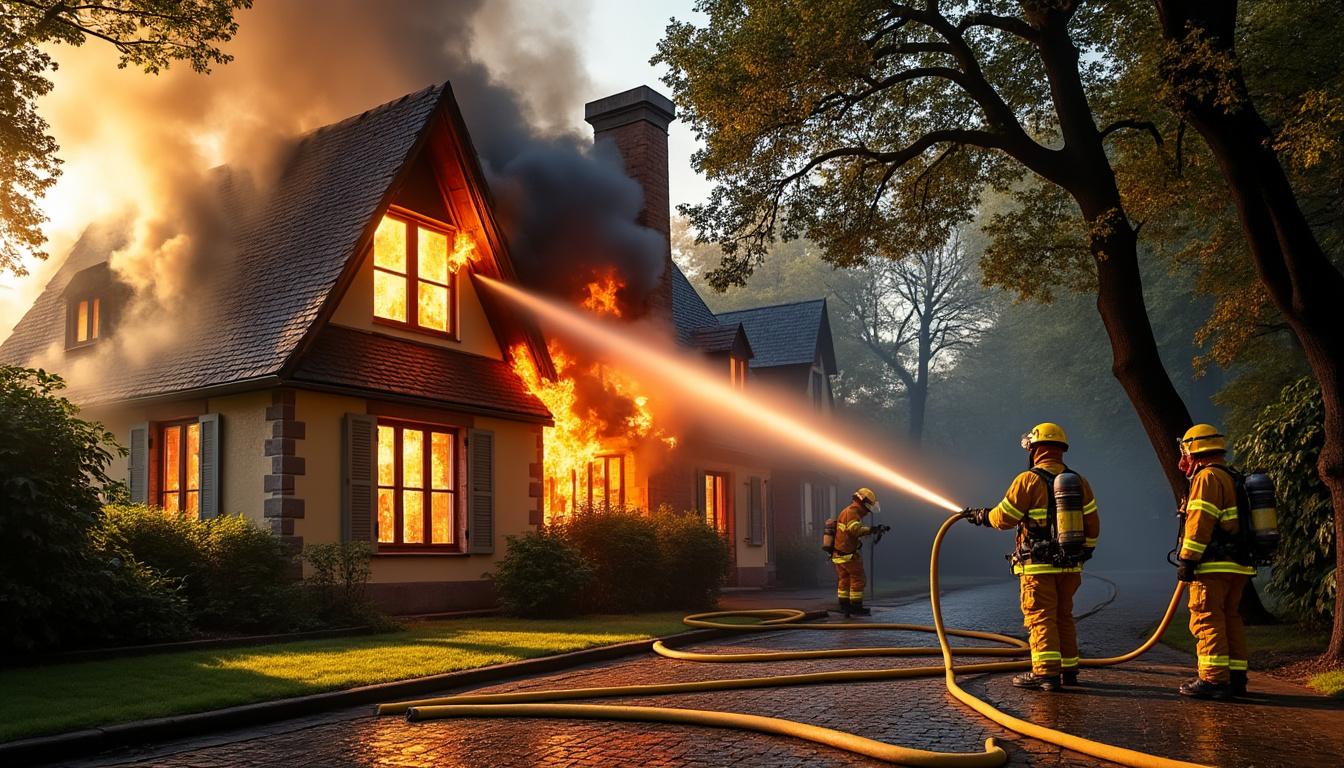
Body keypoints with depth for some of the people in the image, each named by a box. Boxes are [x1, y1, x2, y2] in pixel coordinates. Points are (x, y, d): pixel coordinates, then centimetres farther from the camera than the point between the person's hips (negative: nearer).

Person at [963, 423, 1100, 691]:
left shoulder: (1029, 480, -10)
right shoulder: (1079, 482, 7)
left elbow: (1003, 518, -6)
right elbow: (1092, 524, 11)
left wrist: (980, 516, 13)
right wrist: (1082, 554, 23)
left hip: (1038, 566, -6)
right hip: (1069, 566, 6)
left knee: (1041, 618, -4)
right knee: (1063, 618, 16)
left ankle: (1046, 672, -9)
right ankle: (1068, 669, 20)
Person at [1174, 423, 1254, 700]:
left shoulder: (1207, 477, -10)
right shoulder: (1233, 479, 21)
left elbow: (1200, 523, -19)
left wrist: (1187, 560, -17)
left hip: (1214, 565, -10)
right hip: (1238, 565, 10)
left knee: (1207, 620, -8)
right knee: (1230, 619, 14)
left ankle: (1214, 680, -9)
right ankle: (1235, 678, 18)